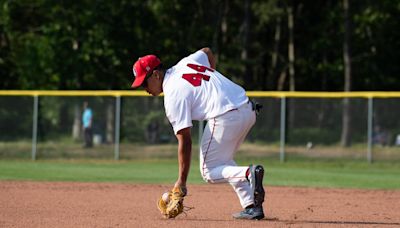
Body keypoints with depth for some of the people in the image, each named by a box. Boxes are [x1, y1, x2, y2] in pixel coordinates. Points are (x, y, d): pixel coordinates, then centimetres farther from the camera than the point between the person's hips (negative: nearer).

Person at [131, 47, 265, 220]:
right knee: (223, 163, 23)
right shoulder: (185, 63, 15)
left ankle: (249, 173, -23)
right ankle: (252, 206, 10)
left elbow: (185, 141, -11)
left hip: (225, 118, -9)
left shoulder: (173, 96, -8)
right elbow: (207, 52, 38)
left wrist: (181, 182, -7)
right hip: (248, 110, 9)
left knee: (209, 171, 4)